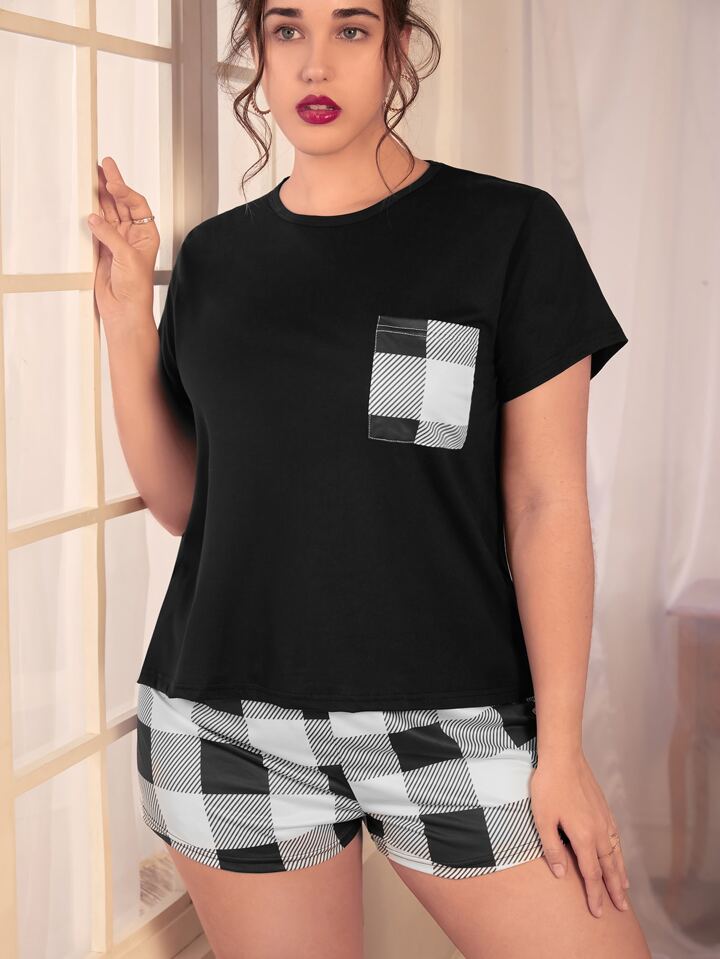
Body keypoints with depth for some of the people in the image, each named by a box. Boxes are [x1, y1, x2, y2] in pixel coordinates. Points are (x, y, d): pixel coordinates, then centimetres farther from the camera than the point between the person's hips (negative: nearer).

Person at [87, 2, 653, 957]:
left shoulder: (509, 230, -3)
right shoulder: (215, 255, 7)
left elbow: (547, 506, -4)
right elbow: (183, 501, 9)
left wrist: (560, 751, -5)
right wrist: (128, 310, 0)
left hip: (449, 721, -2)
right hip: (229, 727, 3)